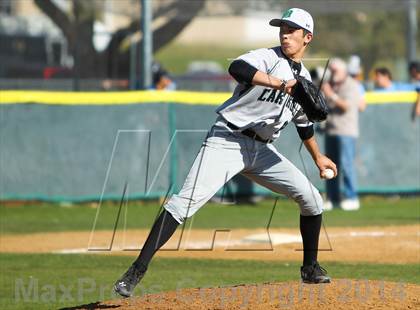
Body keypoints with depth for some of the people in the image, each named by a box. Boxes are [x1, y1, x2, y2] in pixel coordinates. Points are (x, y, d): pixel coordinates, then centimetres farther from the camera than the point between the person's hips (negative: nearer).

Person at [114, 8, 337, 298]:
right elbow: (237, 67, -31)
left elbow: (303, 124, 31)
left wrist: (318, 158, 36)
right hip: (227, 141, -7)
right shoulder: (268, 57, -8)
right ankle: (137, 271, -23)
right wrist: (281, 85, -35)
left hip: (261, 150, 7)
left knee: (311, 198, 2)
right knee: (186, 201, -20)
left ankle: (311, 268, 21)